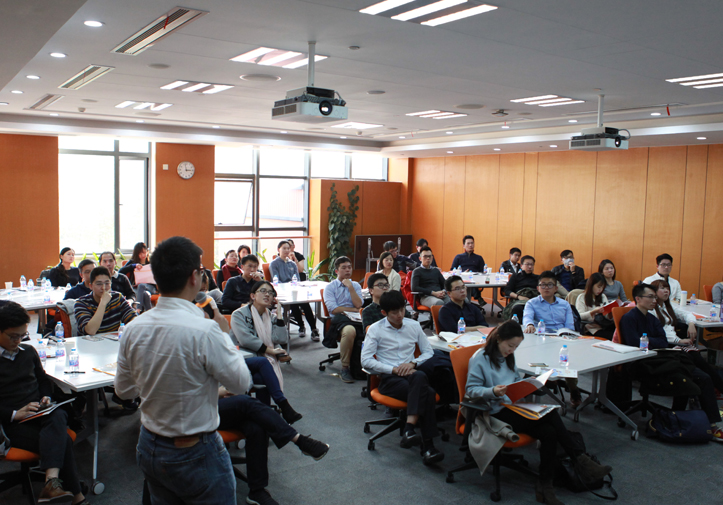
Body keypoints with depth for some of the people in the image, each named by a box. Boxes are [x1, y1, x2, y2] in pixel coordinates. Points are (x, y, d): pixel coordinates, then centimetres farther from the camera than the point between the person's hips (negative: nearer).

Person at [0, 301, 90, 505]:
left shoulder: (28, 351, 17)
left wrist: (45, 397, 8)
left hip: (39, 412, 4)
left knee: (57, 416, -36)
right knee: (62, 441, -31)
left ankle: (52, 482, -53)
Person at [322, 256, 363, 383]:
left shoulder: (355, 285, 22)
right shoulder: (330, 287, 12)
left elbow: (359, 305, 5)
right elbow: (333, 309, -2)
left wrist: (350, 287, 2)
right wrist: (353, 309, 1)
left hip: (356, 318, 3)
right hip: (339, 319, -3)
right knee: (350, 331, -40)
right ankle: (344, 369, -25)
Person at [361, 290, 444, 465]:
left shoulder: (414, 326, 14)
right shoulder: (375, 330, 4)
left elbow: (428, 352, 18)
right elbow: (366, 360, -4)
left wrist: (413, 363, -4)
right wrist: (394, 369, -13)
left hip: (412, 374, 3)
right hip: (388, 379, -3)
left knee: (420, 377, -37)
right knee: (427, 394, -32)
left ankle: (409, 429, -41)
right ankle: (427, 446, -33)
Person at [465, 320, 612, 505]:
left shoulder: (508, 357, 18)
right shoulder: (480, 358, -6)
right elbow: (471, 390, -10)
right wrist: (493, 391, -26)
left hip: (515, 408, 8)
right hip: (496, 413, -8)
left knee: (548, 432, -22)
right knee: (550, 414, -24)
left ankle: (545, 486, -16)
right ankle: (580, 460, -13)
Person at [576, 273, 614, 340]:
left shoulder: (603, 297, 22)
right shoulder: (582, 298, 3)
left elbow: (608, 318, 18)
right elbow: (579, 316, -10)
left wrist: (610, 313, -5)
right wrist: (594, 311, -21)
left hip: (603, 326, 6)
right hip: (590, 329, -6)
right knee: (612, 336, -32)